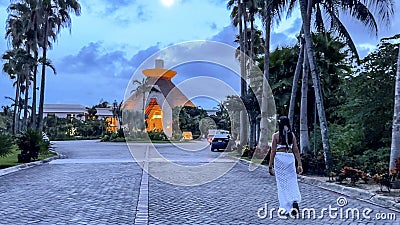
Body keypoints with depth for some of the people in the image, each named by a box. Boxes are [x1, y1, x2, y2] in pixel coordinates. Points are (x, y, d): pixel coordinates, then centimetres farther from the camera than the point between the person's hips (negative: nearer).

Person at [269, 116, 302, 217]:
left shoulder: (276, 135, -2)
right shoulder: (292, 135, 6)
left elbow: (273, 151, -4)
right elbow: (296, 151, 4)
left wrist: (270, 166, 0)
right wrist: (299, 164, 7)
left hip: (279, 158, -2)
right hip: (290, 158, 2)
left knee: (282, 183, 6)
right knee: (292, 182, 10)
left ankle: (285, 208, 10)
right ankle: (295, 202, -13)